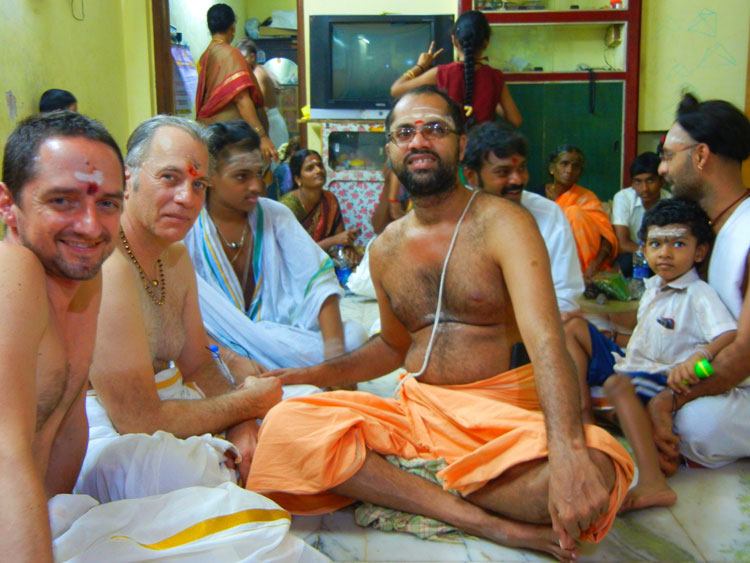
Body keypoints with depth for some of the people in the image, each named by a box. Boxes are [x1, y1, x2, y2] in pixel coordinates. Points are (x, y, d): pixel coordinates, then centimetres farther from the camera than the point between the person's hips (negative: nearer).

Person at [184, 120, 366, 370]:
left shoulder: (274, 215, 5)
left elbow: (319, 278, -5)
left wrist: (334, 344, -22)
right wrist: (229, 357, -32)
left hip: (279, 336, 3)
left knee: (354, 335, -21)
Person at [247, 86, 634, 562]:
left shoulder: (502, 224, -7)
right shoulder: (386, 249, 12)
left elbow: (545, 340, -22)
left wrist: (568, 452, -39)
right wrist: (312, 375, 11)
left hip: (502, 410, -4)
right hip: (415, 411, 5)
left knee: (594, 473, -34)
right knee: (285, 426, -22)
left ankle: (398, 483, -17)